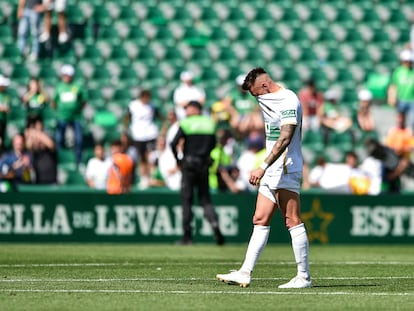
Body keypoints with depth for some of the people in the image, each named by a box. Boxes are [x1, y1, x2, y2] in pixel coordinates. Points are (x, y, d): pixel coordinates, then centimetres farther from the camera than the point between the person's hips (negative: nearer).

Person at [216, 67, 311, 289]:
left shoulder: (289, 101, -15)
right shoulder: (269, 100, 15)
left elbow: (285, 139, -25)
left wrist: (263, 167, -29)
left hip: (286, 170, -10)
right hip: (271, 171, 10)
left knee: (292, 221, -9)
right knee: (260, 220, 6)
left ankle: (304, 277, -7)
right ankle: (245, 273, 5)